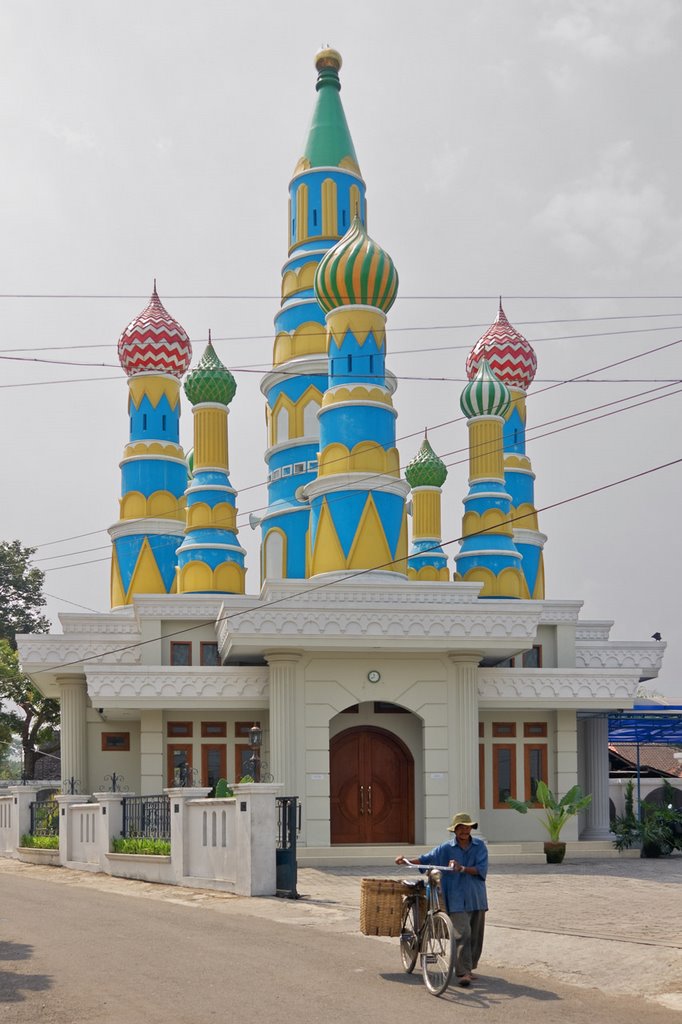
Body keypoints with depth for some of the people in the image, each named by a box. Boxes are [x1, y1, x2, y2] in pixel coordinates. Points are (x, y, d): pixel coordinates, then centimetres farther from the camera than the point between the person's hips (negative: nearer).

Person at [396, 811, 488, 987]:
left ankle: (469, 967, 26)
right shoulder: (446, 848, 0)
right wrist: (406, 860, -10)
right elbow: (426, 858, 2)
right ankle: (462, 972, -15)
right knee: (462, 934, -14)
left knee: (476, 935, 10)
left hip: (477, 898, 3)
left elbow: (482, 869, -7)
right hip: (457, 899, -3)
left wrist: (463, 868, -21)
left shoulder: (479, 846, 2)